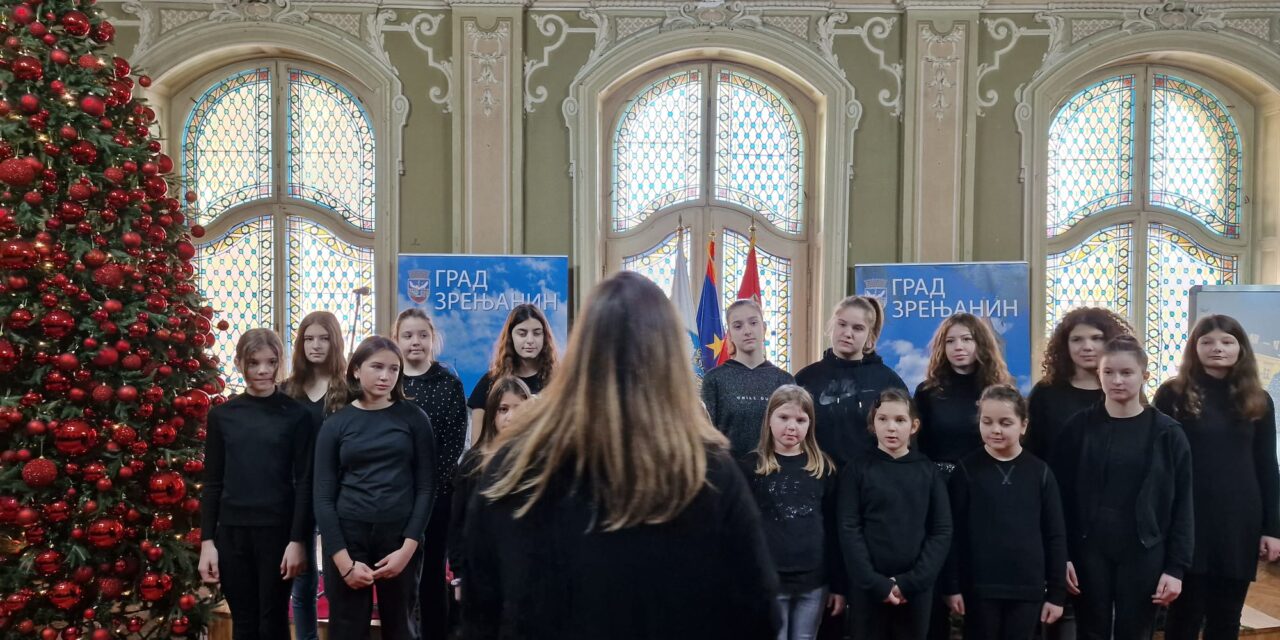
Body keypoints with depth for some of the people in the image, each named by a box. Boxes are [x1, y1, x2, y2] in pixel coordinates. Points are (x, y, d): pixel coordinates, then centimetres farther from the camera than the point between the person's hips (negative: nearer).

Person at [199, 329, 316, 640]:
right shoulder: (222, 414, 4)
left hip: (277, 530, -2)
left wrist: (298, 540, -10)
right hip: (231, 531, 3)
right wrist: (207, 540, 2)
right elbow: (212, 482, 7)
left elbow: (304, 482, -4)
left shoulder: (297, 414, -3)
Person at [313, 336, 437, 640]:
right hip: (347, 538, 0)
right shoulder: (335, 424, 3)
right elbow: (323, 497, 0)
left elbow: (426, 486, -1)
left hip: (400, 538, 0)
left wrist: (408, 547, -10)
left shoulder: (414, 418, 2)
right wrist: (343, 560, -9)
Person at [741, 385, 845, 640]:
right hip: (767, 581, -2)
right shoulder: (751, 466, -2)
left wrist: (839, 584, 5)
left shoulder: (823, 467, 5)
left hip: (814, 581, 2)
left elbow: (834, 529, 7)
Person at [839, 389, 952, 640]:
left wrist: (911, 581, -9)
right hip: (867, 588, -1)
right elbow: (849, 531, -5)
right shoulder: (857, 471, 0)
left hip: (917, 589, 1)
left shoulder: (929, 472, 4)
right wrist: (876, 583, -13)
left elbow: (942, 531, 0)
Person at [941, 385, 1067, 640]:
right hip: (979, 587, -1)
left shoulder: (1040, 472, 2)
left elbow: (1055, 536, 4)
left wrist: (1057, 593, 3)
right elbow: (953, 532, -2)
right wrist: (952, 586, -4)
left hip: (1027, 588, 1)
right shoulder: (967, 469, -2)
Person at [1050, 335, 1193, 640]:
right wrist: (1062, 556, -6)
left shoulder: (1168, 433, -1)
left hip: (1144, 555, 0)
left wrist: (1176, 567, -4)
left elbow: (1181, 507, 0)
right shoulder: (1079, 427, -1)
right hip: (1089, 552, 0)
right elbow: (1060, 497, -1)